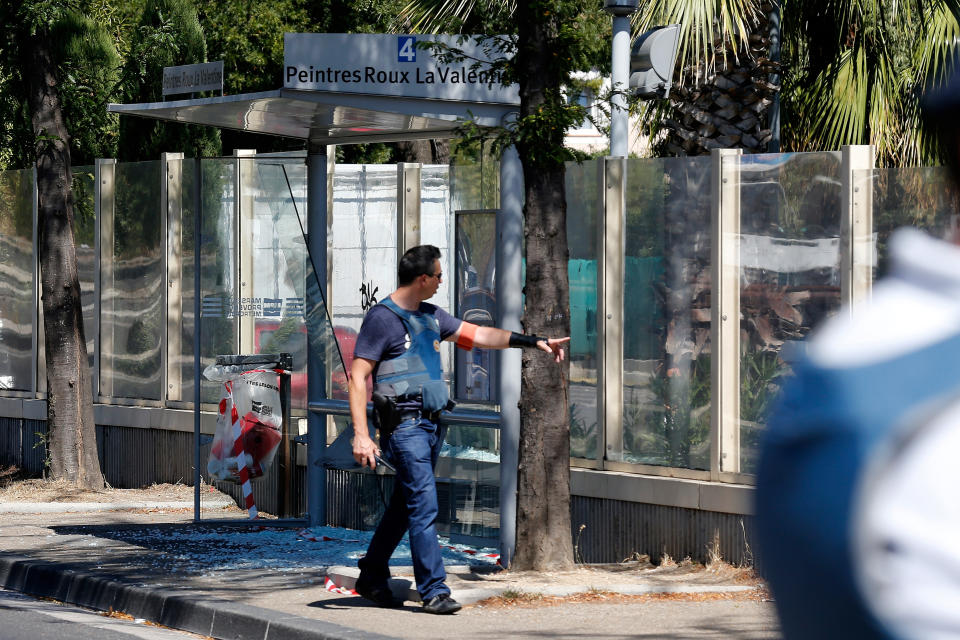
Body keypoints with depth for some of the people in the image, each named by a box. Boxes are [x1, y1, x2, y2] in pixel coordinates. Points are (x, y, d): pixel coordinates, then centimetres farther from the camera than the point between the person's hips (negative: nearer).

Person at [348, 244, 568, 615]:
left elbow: (478, 335, 25)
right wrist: (361, 435, -20)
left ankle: (371, 578, 25)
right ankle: (434, 590, -11)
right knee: (424, 504, -12)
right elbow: (358, 376, -12)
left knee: (404, 505, 13)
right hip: (404, 424, -8)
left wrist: (534, 342, 22)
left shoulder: (431, 317, 17)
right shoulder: (382, 318, -9)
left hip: (431, 423, 9)